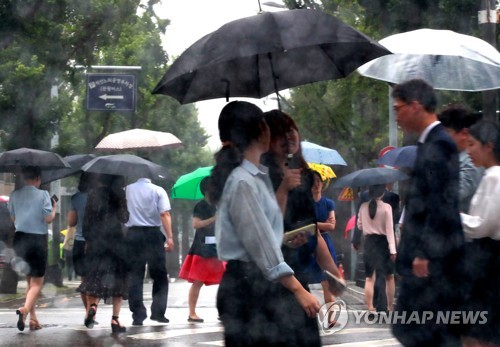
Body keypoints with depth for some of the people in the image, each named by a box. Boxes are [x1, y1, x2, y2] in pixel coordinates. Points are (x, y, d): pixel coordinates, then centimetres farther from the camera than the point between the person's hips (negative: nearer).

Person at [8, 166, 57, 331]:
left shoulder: (15, 195, 3)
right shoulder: (42, 195, -10)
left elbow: (13, 217, 12)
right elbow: (48, 218, -12)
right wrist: (54, 207, 7)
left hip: (20, 238, 5)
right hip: (38, 239, -5)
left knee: (30, 280, 19)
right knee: (37, 282, 2)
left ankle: (33, 318, 15)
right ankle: (25, 308, -25)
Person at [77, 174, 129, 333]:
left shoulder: (93, 194, 3)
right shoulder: (119, 195, -3)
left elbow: (87, 220, 3)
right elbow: (124, 218, -1)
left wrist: (88, 239, 11)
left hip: (96, 242, 1)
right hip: (116, 241, -1)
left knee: (95, 278, 7)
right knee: (117, 280, 6)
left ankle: (92, 305, -21)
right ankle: (115, 319, 2)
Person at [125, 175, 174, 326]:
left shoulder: (127, 190, 5)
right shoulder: (158, 190, -2)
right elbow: (165, 214, -10)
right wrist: (169, 237, -11)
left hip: (133, 234, 2)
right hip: (153, 234, -2)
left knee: (135, 275, 4)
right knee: (160, 275, 8)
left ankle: (138, 315, 1)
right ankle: (158, 312, 0)